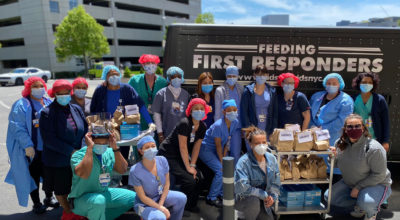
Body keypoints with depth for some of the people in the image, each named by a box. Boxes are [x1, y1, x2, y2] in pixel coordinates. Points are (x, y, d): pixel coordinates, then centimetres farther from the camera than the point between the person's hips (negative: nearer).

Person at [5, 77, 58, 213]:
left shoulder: (49, 103, 8)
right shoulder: (22, 105, -8)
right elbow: (18, 128, -14)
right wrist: (28, 146, -20)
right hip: (32, 149, -4)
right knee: (34, 175, 8)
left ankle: (49, 198, 35)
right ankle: (36, 204, 24)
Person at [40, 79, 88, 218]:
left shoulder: (76, 109, 4)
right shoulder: (47, 113, -11)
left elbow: (86, 130, 7)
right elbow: (49, 139, -16)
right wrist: (70, 151, -18)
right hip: (57, 160, -3)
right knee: (61, 189, 13)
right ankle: (68, 211, 36)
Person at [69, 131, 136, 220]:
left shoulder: (109, 152, -2)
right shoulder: (79, 155, -19)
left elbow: (122, 170, -14)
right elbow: (83, 174, -39)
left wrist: (115, 148, -22)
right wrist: (89, 147, -34)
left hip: (104, 194, 6)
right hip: (81, 199, -6)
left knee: (133, 197, 0)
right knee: (99, 200, -38)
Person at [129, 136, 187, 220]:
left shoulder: (162, 160, -14)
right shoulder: (135, 171, -26)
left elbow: (167, 184, -4)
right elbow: (143, 197, -19)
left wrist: (161, 204, -12)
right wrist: (161, 208, -20)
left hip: (161, 196, 5)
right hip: (144, 204, -5)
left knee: (182, 198, -15)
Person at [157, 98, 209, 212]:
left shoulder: (202, 127, -2)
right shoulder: (184, 123, -25)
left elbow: (196, 147, 0)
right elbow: (183, 147, -23)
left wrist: (193, 165, -8)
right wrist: (188, 167, -18)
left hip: (181, 156, 8)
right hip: (167, 155, -7)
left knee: (198, 177, -3)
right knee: (189, 180, -17)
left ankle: (191, 205, 20)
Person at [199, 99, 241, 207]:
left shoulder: (235, 123, -7)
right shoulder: (218, 125, -28)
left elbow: (228, 142, -4)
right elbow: (218, 146, -21)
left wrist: (224, 157, -9)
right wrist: (222, 161, -16)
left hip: (215, 150, 7)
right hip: (205, 149, -7)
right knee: (221, 170, -18)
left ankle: (220, 194, 15)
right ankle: (211, 198, -3)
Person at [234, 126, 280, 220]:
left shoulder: (271, 158, -6)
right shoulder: (243, 162, -25)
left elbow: (276, 182, 4)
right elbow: (243, 187, -29)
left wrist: (272, 196, -12)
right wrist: (264, 195, -22)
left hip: (262, 199, 6)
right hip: (242, 198, -6)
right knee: (254, 201, -35)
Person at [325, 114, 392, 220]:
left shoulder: (373, 148, -25)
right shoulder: (340, 143, -7)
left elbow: (379, 175, -21)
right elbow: (335, 165, 4)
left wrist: (358, 187, -21)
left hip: (376, 184, -6)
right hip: (349, 183, 6)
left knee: (366, 202, -35)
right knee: (329, 197, -5)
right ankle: (360, 207, 13)